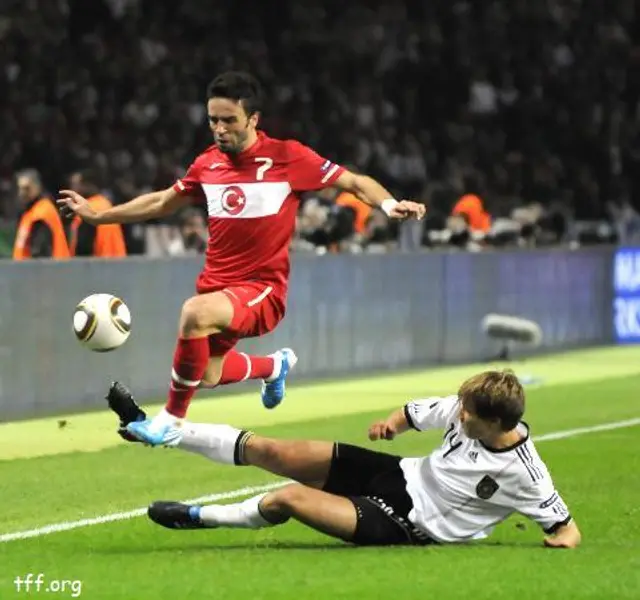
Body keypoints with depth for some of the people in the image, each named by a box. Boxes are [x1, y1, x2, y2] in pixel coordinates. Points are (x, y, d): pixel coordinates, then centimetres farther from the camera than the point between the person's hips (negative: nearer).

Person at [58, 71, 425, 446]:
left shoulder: (288, 158, -11)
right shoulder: (208, 164, 4)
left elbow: (355, 182, -6)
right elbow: (162, 203, 21)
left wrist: (389, 204, -26)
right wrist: (96, 215, 21)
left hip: (263, 289, -7)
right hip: (217, 286, 7)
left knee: (195, 313, -34)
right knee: (208, 375, 17)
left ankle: (172, 420, -19)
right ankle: (275, 366, 49)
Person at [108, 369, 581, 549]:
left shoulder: (523, 474, -25)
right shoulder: (465, 409, -9)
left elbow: (565, 527, -17)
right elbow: (418, 413, 10)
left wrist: (564, 538, -34)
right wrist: (392, 423, -4)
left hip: (408, 527, -6)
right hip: (401, 475, 6)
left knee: (288, 499, -19)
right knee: (271, 452, -5)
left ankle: (201, 518, 8)